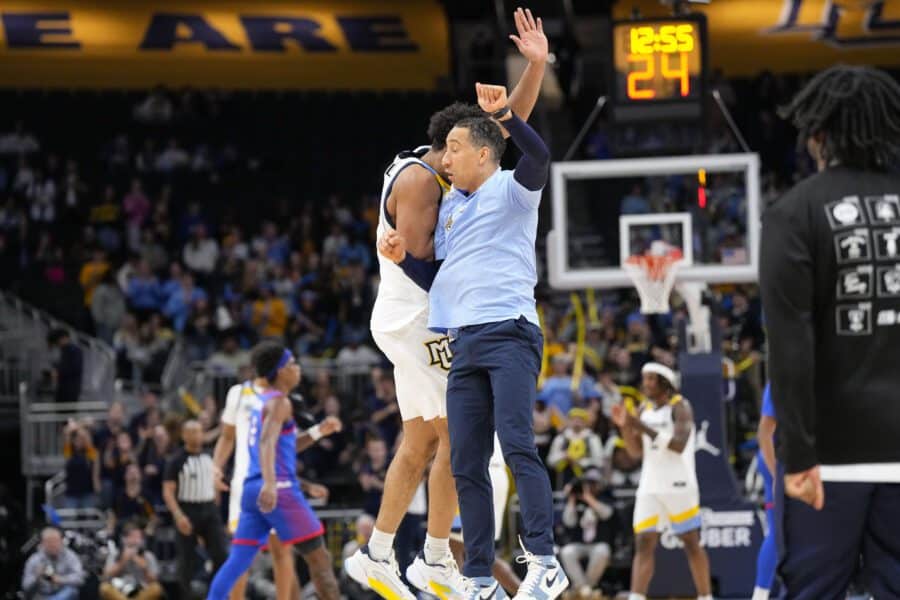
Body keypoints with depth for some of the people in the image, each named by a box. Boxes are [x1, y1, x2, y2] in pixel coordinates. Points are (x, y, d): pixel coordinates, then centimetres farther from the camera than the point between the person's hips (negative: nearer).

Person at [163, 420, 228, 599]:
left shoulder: (208, 457, 9)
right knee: (187, 560, 1)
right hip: (188, 511, -4)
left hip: (209, 510, 4)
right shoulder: (176, 461, -8)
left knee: (220, 554, -5)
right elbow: (168, 492, -11)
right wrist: (178, 515, -23)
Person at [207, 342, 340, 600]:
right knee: (319, 558, -1)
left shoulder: (262, 401, 20)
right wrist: (270, 482, -40)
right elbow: (267, 442, -26)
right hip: (279, 490, -9)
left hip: (252, 490, 9)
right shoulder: (279, 402, -8)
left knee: (238, 562, 2)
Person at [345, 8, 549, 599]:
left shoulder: (446, 171, 12)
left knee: (420, 441, 11)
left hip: (422, 322, 10)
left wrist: (536, 65, 1)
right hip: (416, 320, -10)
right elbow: (422, 256, -21)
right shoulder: (417, 178, -15)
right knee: (457, 436, -8)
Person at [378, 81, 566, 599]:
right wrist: (404, 258, 10)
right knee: (466, 464, 1)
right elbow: (438, 280, 28)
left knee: (516, 443, -19)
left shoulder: (510, 190, 1)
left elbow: (539, 157, -21)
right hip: (464, 342, 7)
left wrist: (503, 114, -33)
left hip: (510, 332, -7)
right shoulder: (450, 207, 22)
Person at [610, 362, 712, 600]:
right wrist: (625, 427, -2)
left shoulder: (680, 406, -7)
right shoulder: (644, 409, 13)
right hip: (649, 487, 6)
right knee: (643, 544, -6)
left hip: (678, 485, -6)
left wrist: (644, 428, -25)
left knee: (691, 543, 2)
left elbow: (679, 444, -21)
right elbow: (636, 451, 15)